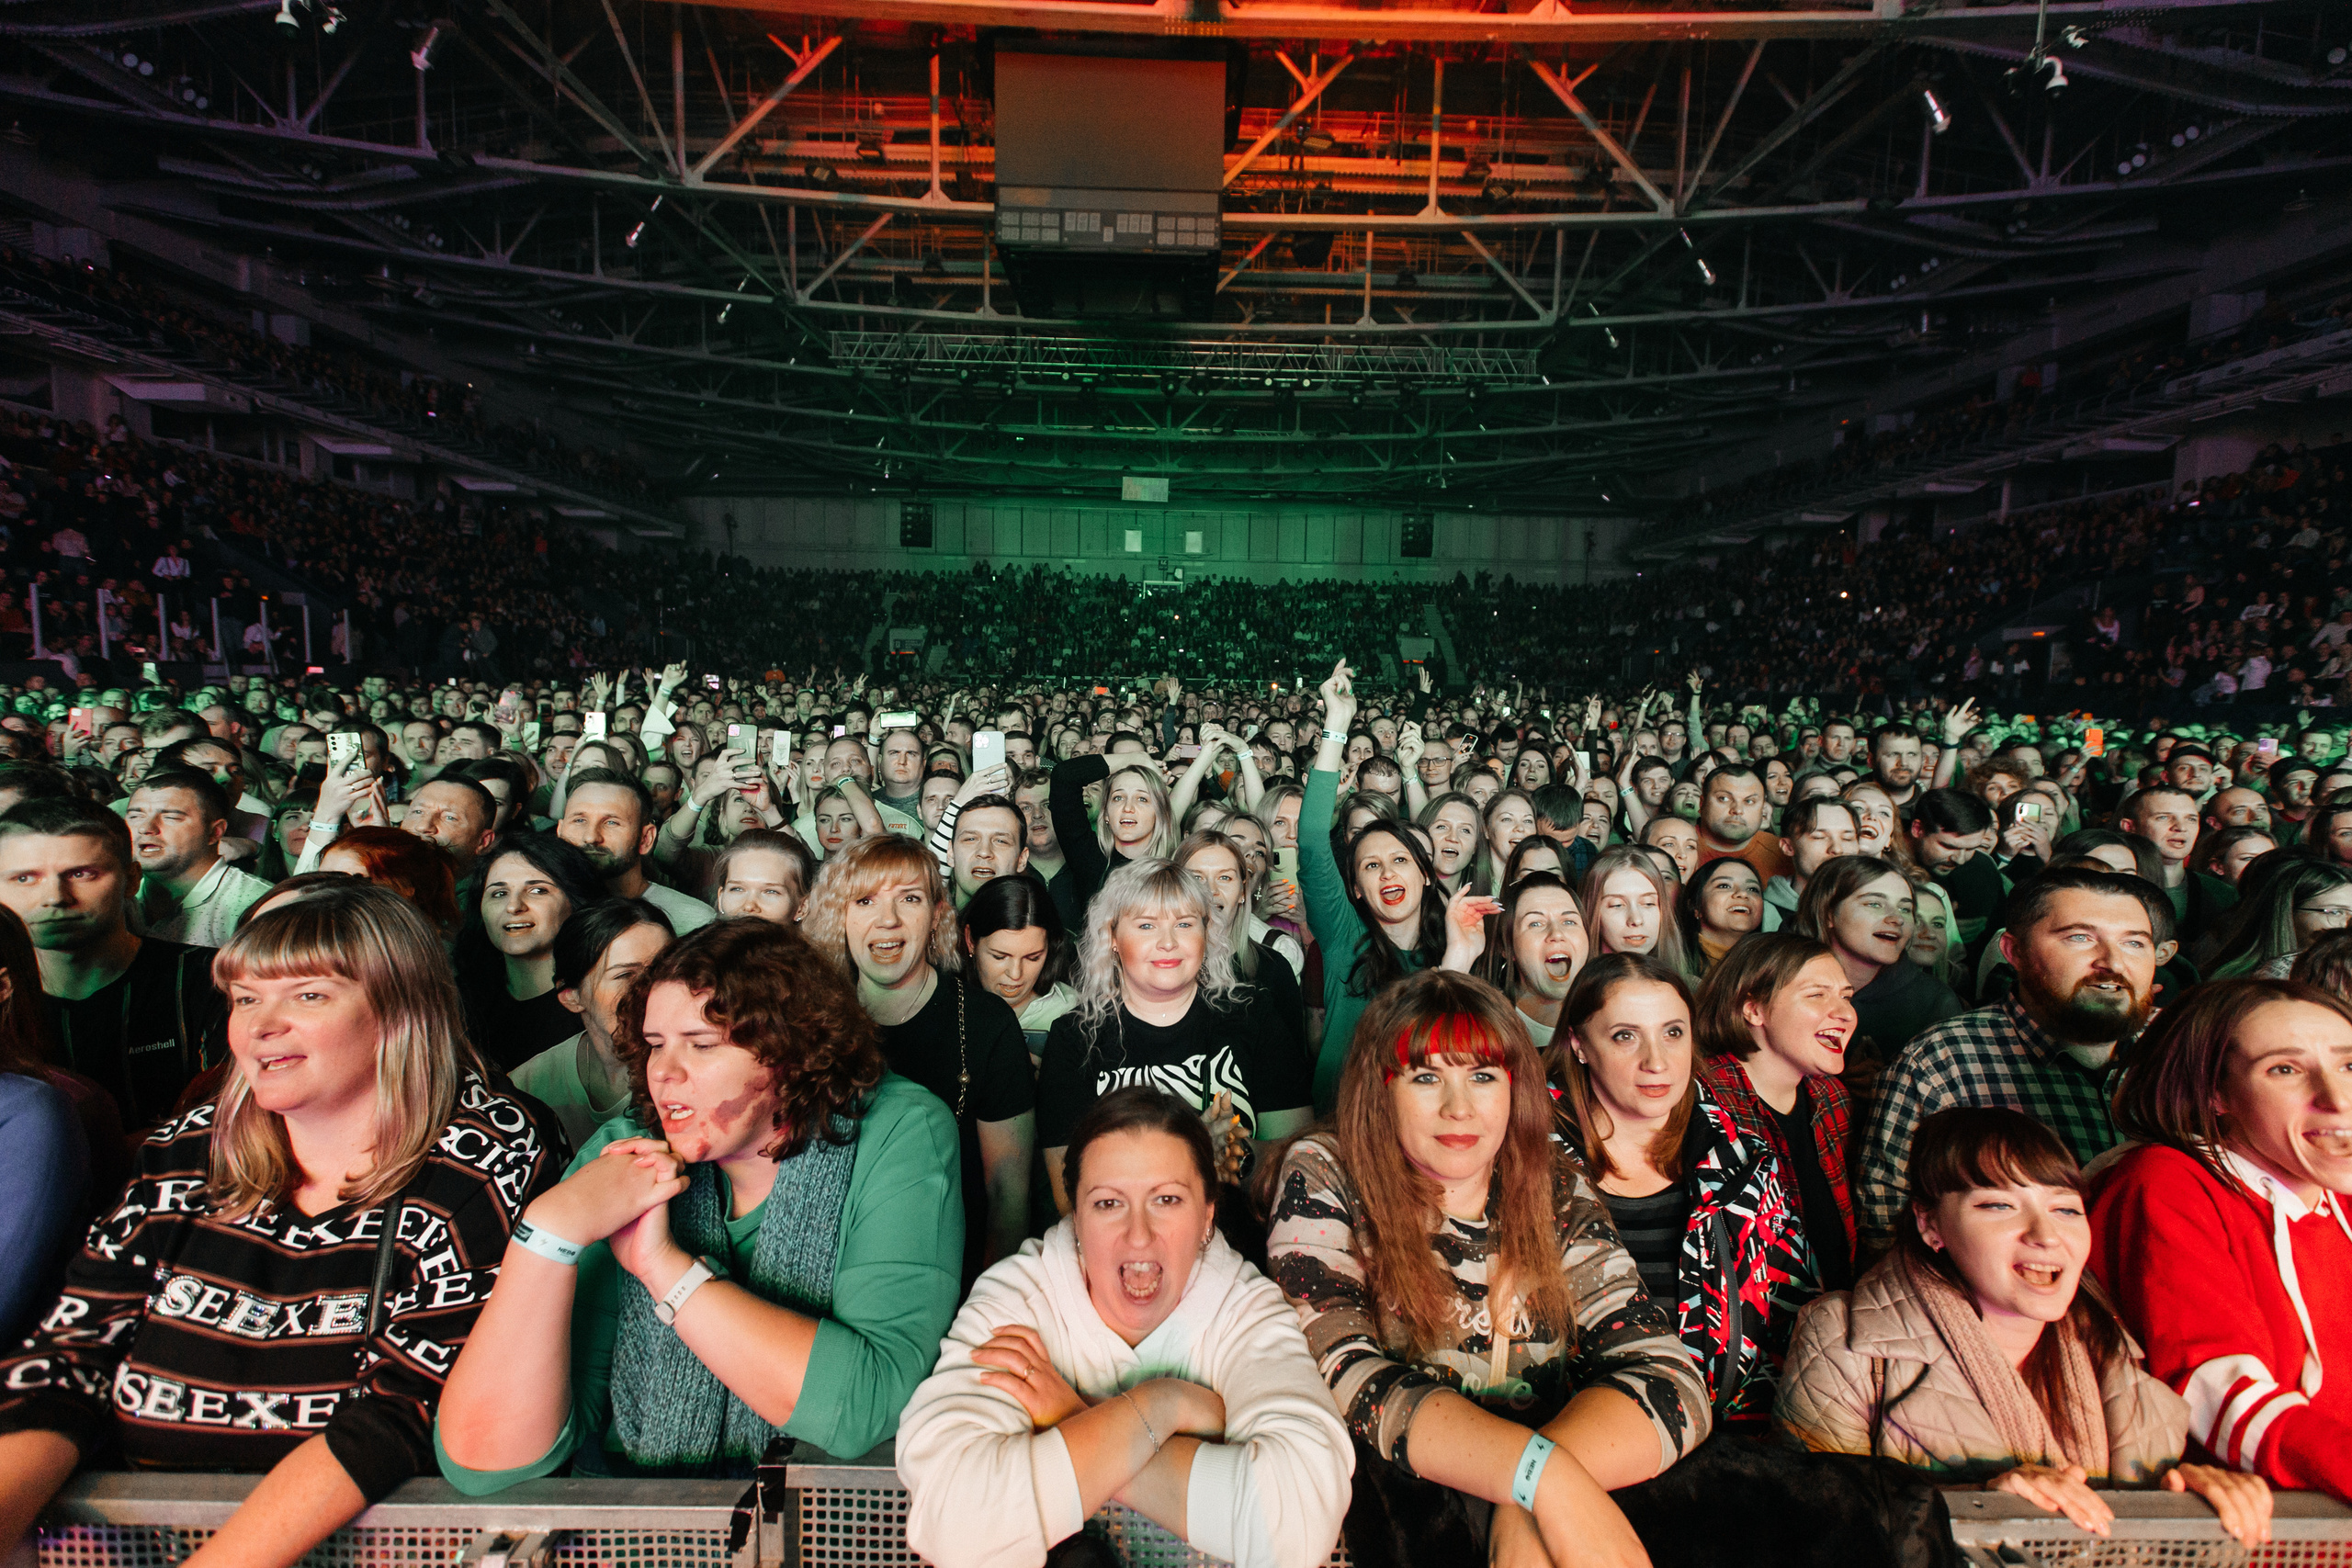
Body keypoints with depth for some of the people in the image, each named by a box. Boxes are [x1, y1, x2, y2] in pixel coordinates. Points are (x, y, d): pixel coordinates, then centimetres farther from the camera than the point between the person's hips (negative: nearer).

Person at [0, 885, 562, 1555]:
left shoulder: (484, 1160, -10)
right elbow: (69, 1355, 5)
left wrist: (216, 1557, -23)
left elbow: (403, 1406, -15)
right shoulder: (188, 1152, 7)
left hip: (358, 1530, -4)